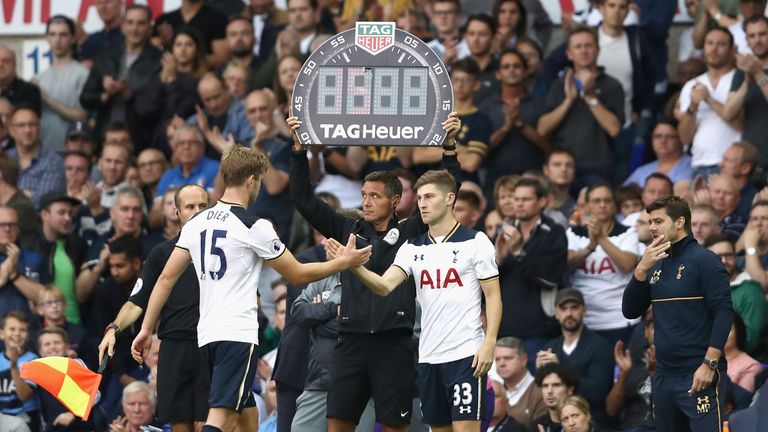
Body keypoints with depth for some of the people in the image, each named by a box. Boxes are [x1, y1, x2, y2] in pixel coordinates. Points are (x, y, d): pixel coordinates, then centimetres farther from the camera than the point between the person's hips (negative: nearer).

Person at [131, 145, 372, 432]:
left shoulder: (196, 223, 9)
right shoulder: (254, 227, -9)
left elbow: (166, 278, 10)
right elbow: (297, 274, 0)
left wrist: (146, 329, 15)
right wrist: (344, 263, 11)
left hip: (207, 333, 8)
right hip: (238, 334, -8)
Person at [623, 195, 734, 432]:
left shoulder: (704, 260, -6)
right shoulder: (656, 265, 14)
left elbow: (724, 312, -12)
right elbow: (630, 312, 11)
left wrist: (709, 364, -19)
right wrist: (642, 268, -2)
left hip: (697, 376, -7)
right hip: (663, 376, 7)